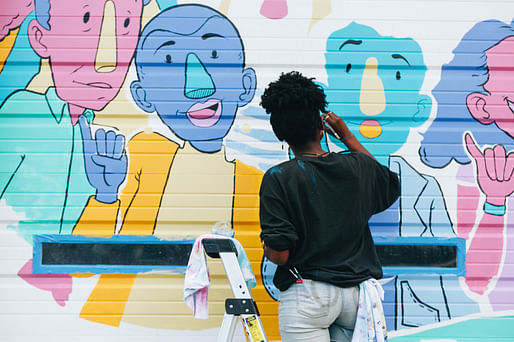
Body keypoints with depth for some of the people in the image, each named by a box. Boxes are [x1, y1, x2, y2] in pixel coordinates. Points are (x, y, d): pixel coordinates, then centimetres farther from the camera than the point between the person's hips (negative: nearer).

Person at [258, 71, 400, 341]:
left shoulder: (278, 178, -11)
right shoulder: (359, 166, 1)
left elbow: (279, 255, -15)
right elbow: (390, 186, 27)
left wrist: (267, 246, 10)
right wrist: (347, 136, 26)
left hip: (307, 296, -4)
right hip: (358, 293, 4)